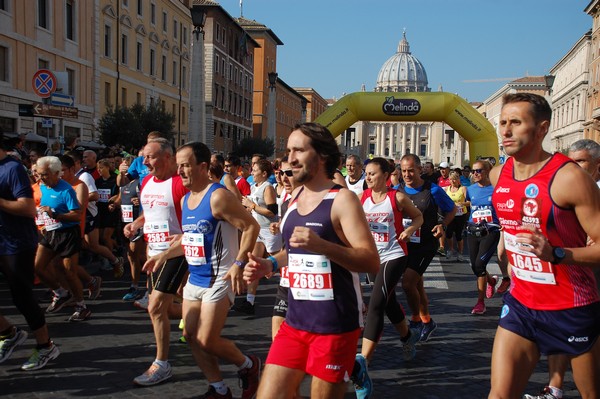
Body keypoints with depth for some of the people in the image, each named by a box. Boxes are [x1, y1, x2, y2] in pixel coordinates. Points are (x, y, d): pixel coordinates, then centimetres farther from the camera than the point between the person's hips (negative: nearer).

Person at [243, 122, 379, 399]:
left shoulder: (342, 199, -13)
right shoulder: (295, 195, 8)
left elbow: (371, 262, -19)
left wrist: (321, 245, -31)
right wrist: (270, 265, 4)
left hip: (335, 327, -6)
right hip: (295, 322, 6)